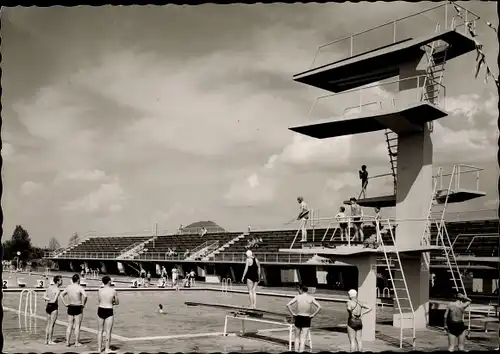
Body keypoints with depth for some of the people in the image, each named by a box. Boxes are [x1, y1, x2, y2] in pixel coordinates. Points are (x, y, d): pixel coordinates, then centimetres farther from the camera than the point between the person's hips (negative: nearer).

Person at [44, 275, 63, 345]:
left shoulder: (49, 287, 9)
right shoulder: (57, 290, -15)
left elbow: (44, 297, 6)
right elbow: (54, 300, -22)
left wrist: (49, 300, -3)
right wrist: (52, 301, -1)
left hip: (48, 306, 8)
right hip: (54, 307, -8)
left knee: (48, 324, 15)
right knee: (52, 324, -1)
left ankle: (46, 340, 17)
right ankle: (50, 341, 3)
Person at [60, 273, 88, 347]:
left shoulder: (68, 287, 4)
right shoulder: (79, 288, -14)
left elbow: (61, 295, 11)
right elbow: (85, 296, -29)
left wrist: (65, 304, 9)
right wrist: (83, 304, -15)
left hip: (70, 308, 5)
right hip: (78, 308, -5)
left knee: (69, 326, 12)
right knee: (77, 326, 2)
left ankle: (67, 342, 13)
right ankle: (77, 343, 5)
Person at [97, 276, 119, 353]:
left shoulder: (100, 290, -1)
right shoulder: (113, 291, -7)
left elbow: (98, 303, 7)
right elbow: (117, 303, 2)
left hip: (100, 310, 3)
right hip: (109, 312, -3)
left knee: (100, 330, 13)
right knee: (108, 331, 5)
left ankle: (99, 348, 17)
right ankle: (107, 349, 8)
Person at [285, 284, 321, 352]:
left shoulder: (297, 297, -3)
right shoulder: (311, 298, -2)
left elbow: (288, 305, -11)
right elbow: (319, 307, -10)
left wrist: (293, 313, -2)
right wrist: (313, 315, -3)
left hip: (298, 318, 1)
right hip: (307, 319, -1)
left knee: (297, 338, 16)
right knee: (303, 339, -1)